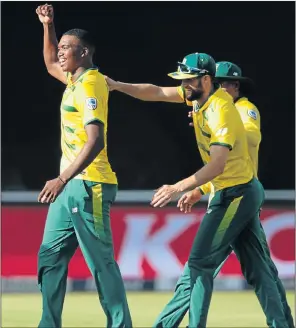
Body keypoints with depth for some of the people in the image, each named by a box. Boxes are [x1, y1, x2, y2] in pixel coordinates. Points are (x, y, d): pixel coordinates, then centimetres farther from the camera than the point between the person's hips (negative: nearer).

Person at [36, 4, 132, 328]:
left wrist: (62, 179, -32)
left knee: (101, 262, -10)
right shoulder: (75, 79, 13)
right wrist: (48, 26, 23)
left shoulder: (90, 85, -14)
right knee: (50, 257, 8)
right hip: (69, 185, 10)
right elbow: (51, 64, 37)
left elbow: (95, 141, -24)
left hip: (88, 184, -10)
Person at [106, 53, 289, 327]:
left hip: (234, 196, -10)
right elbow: (157, 93, 7)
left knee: (200, 263, -8)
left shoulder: (221, 111, -22)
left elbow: (217, 165, -30)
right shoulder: (197, 95, 4)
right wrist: (117, 86, -5)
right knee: (257, 269, 7)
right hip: (245, 193, 10)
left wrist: (178, 188, -33)